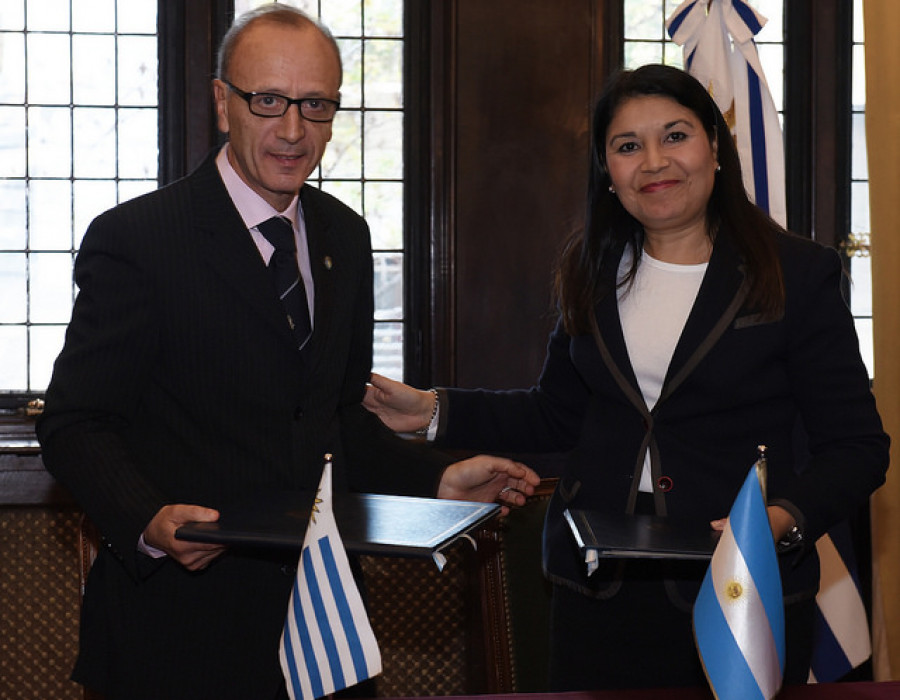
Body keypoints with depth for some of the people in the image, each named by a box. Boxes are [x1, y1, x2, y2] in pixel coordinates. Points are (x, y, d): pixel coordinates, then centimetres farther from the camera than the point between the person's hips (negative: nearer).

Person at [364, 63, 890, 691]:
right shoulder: (594, 272, 11)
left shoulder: (799, 274, -4)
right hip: (599, 586, 4)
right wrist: (437, 411, 6)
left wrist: (784, 519, -22)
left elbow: (857, 446, -5)